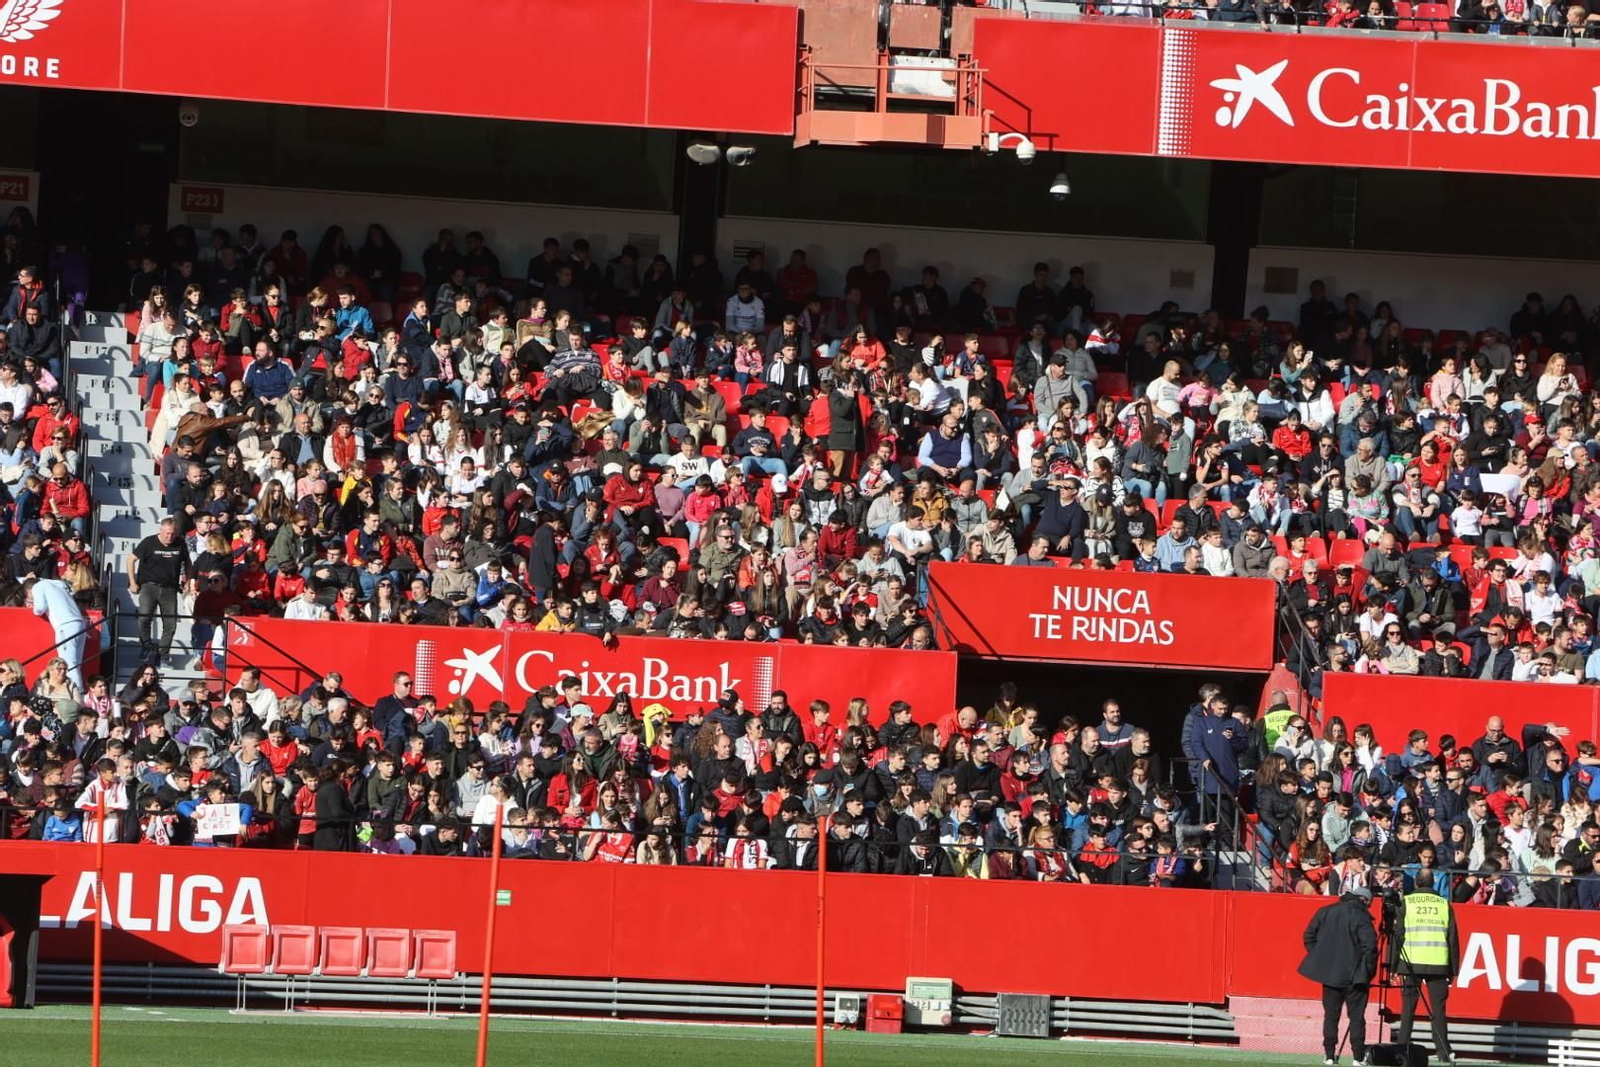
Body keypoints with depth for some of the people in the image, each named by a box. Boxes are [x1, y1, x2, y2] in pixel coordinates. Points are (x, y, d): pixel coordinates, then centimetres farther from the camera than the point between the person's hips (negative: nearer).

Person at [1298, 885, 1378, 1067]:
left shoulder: (1325, 912, 9)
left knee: (1330, 1015, 10)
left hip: (1329, 972, 4)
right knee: (1356, 1016, 1)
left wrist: (1320, 961, 14)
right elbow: (1369, 945, -15)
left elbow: (1309, 936, 10)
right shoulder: (1361, 916, -8)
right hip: (1354, 975, -4)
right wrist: (1369, 970, -4)